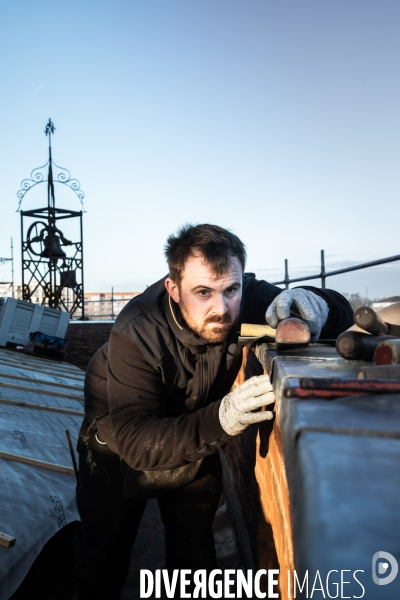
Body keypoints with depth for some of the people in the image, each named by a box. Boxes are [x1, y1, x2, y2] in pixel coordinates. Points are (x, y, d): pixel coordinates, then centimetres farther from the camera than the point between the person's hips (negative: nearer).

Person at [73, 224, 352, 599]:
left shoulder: (250, 298, -28)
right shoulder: (136, 334, -38)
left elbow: (342, 311, -22)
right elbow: (134, 440, -42)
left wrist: (314, 304, -47)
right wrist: (218, 421, -59)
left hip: (197, 441, 3)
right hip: (118, 447, -2)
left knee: (195, 550, 12)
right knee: (104, 551, 14)